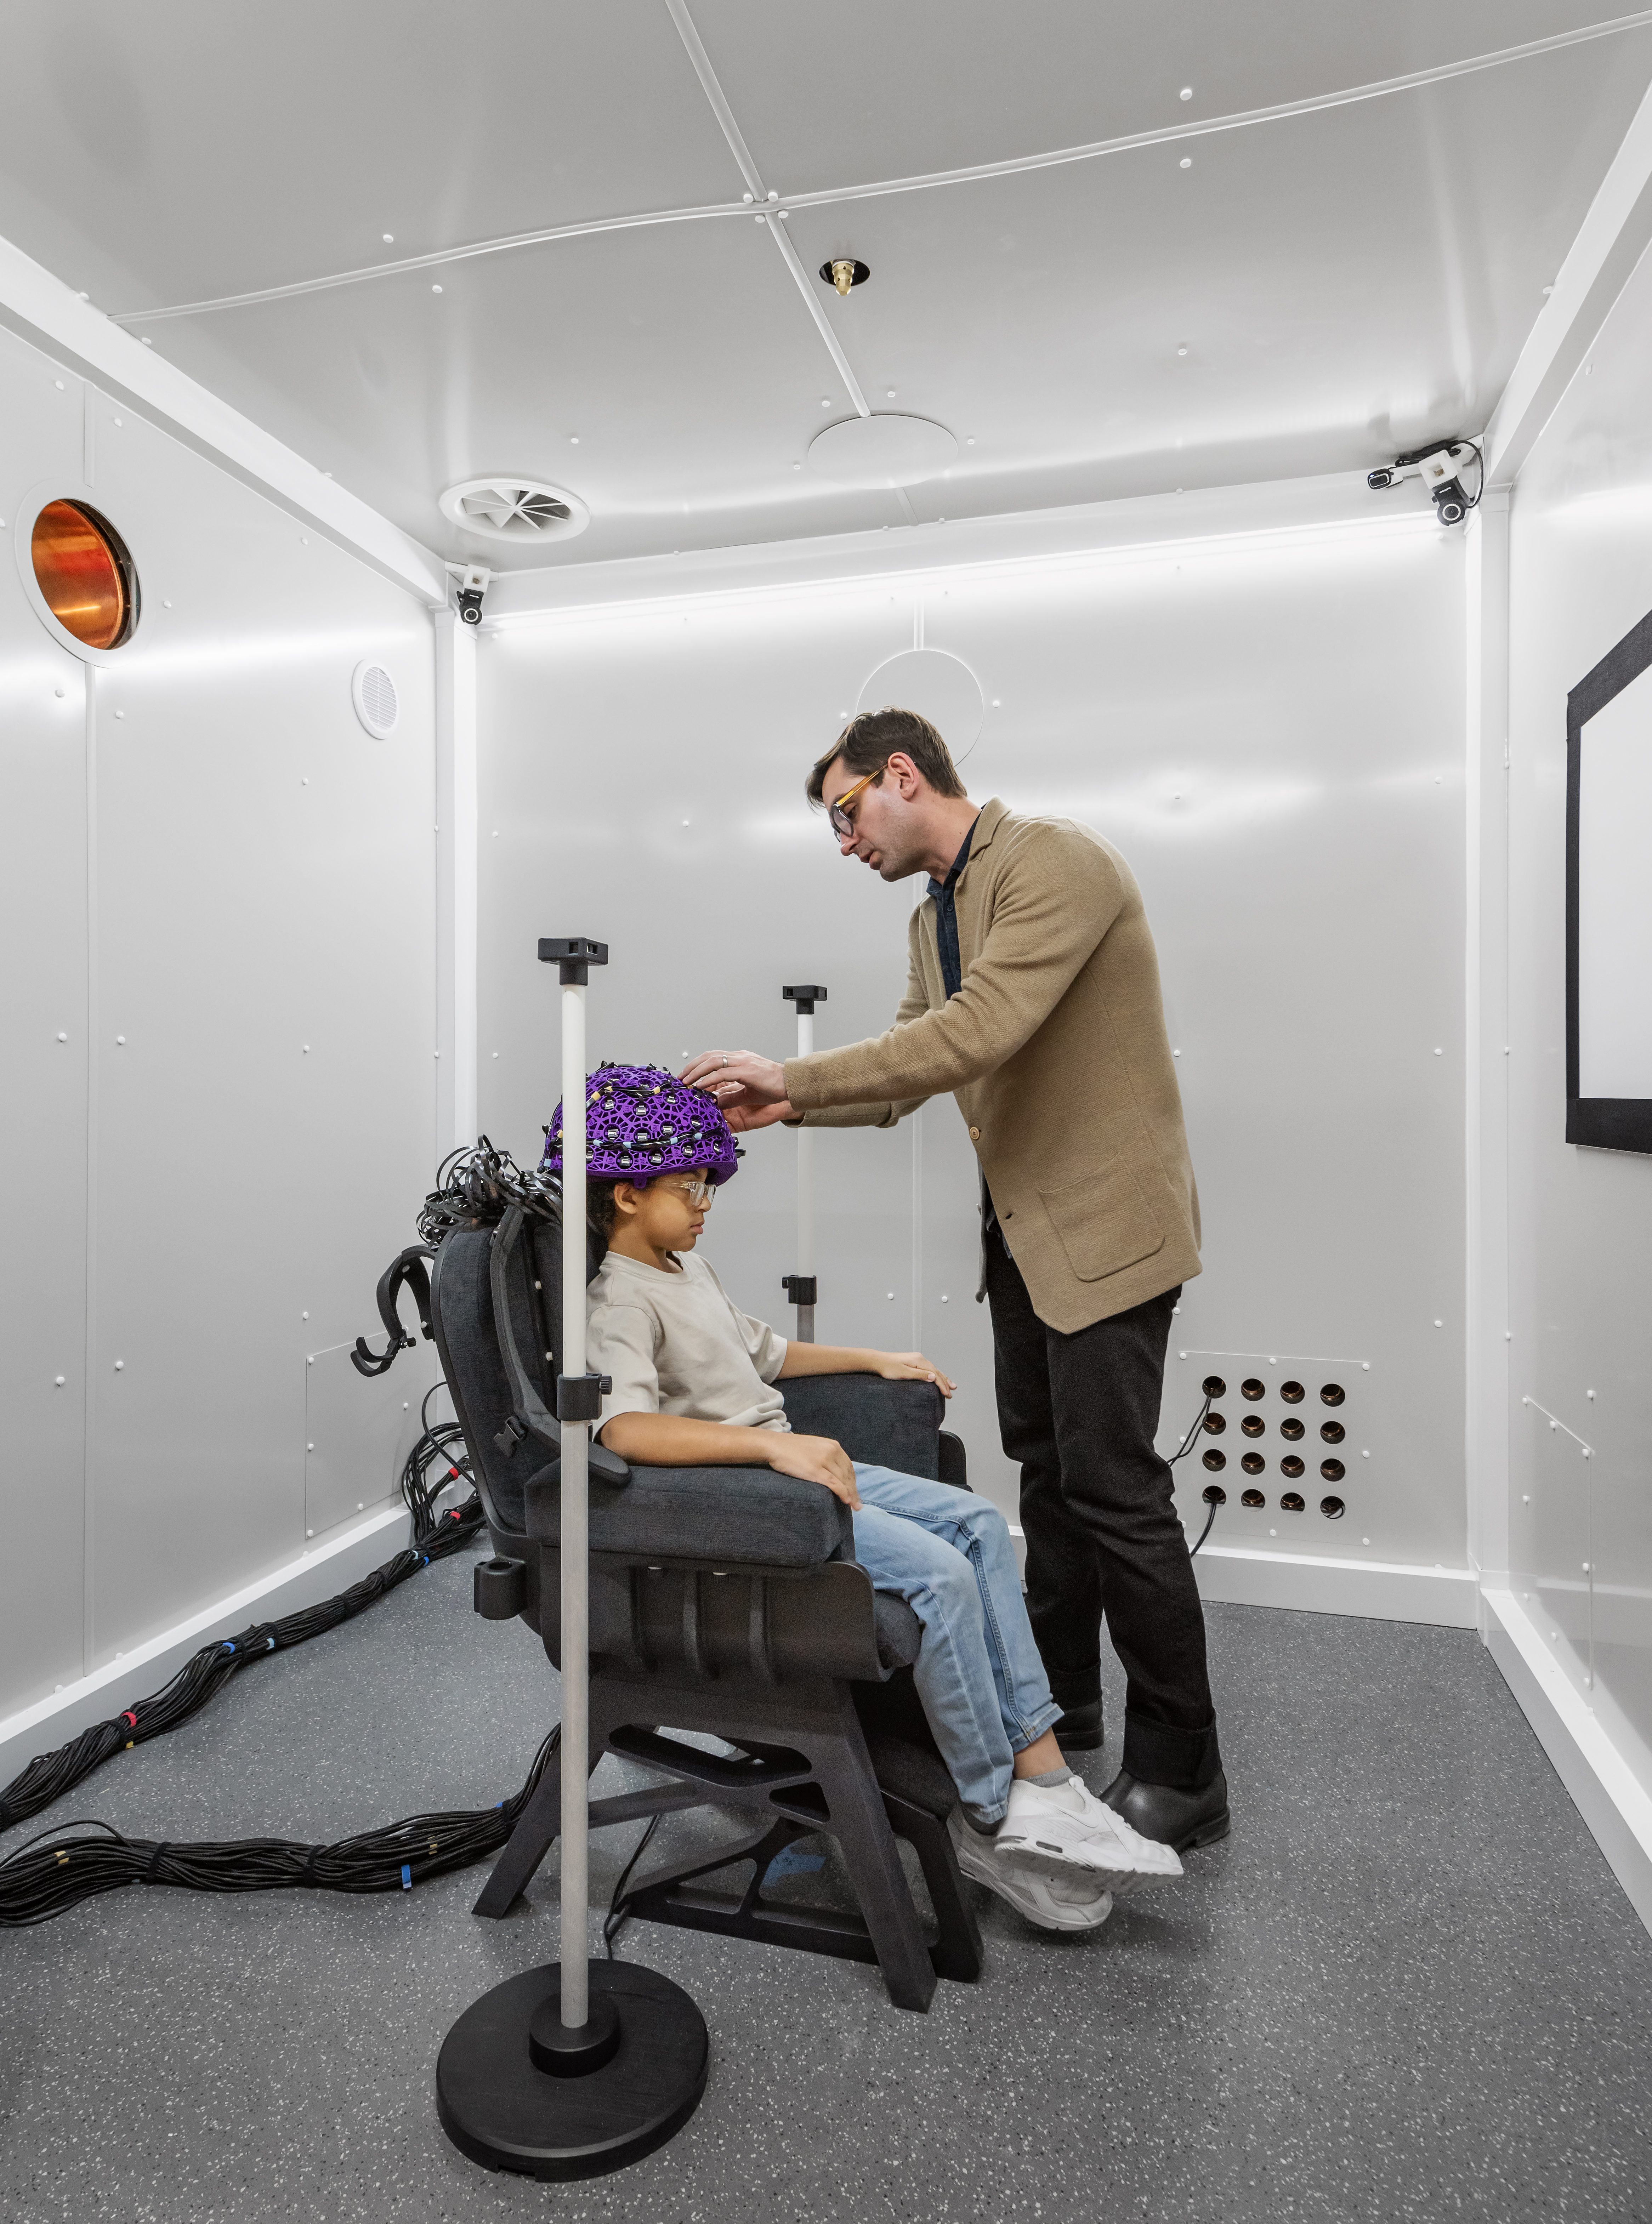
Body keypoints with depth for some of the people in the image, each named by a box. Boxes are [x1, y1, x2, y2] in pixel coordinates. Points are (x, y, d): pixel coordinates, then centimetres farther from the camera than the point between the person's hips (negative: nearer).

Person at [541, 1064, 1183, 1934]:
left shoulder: (688, 1268, 18)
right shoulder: (619, 1300, -14)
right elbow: (624, 1425, -32)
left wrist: (873, 1359, 25)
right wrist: (775, 1444, -39)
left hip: (795, 1467, 10)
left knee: (978, 1523, 0)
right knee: (940, 1573, -22)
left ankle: (1041, 1773, 0)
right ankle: (992, 1822, -5)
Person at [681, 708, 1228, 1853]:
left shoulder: (1057, 861, -16)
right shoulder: (934, 917, 13)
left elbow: (980, 1032, -28)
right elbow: (909, 1072, 13)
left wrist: (796, 1071, -23)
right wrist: (782, 1105, -3)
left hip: (1104, 1222, -9)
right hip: (1024, 1228, 9)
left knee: (1113, 1490, -3)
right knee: (1049, 1471, 17)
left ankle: (1181, 1773, 15)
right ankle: (1058, 1709, 35)